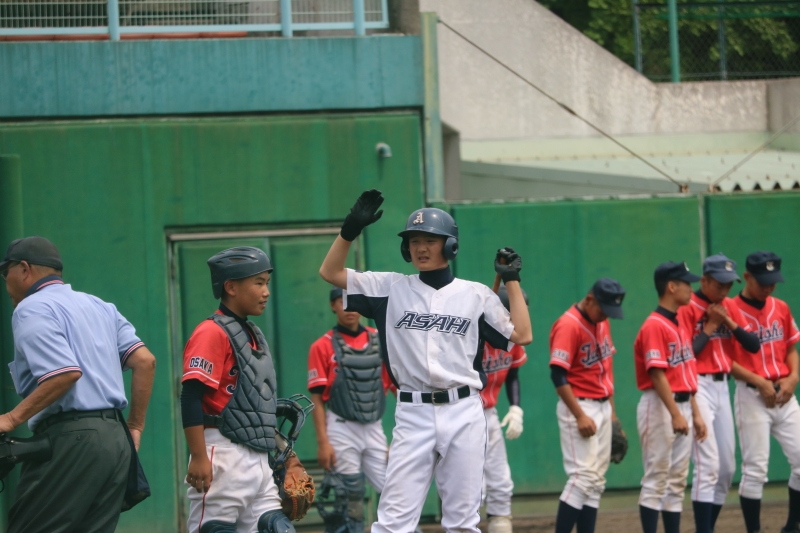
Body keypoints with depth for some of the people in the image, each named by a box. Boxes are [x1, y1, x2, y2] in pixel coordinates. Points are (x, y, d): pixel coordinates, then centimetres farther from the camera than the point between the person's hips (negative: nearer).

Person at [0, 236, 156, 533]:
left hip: (71, 440, -8)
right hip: (117, 439, 8)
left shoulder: (32, 308, -3)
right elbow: (144, 361, 12)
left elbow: (66, 373, -17)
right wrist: (135, 428, 16)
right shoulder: (99, 306, 22)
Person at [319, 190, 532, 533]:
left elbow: (521, 335, 3)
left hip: (463, 414, 0)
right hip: (412, 414, 0)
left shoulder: (476, 295, 6)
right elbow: (330, 272, 5)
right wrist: (351, 229, -8)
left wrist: (512, 281, 2)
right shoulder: (391, 288, 7)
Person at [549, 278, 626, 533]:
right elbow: (558, 376, -20)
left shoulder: (602, 321, 10)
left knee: (596, 480, 6)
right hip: (579, 406, -9)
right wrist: (580, 416, -22)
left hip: (602, 407, 9)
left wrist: (611, 411, 16)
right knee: (584, 476, -14)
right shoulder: (568, 325, -17)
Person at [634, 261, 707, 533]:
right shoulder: (654, 326, -14)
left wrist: (695, 414, 15)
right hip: (660, 407, -9)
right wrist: (675, 415, -24)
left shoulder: (682, 324, 15)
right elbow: (657, 374, -20)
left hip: (682, 405, 9)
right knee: (656, 479, -6)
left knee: (677, 481, 10)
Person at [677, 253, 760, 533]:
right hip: (699, 387, -8)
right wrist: (709, 327, -13)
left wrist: (729, 322, -7)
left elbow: (753, 345, 5)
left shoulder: (730, 307, 11)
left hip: (722, 386, 8)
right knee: (708, 465, -14)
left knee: (727, 467, 9)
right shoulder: (688, 308, -9)